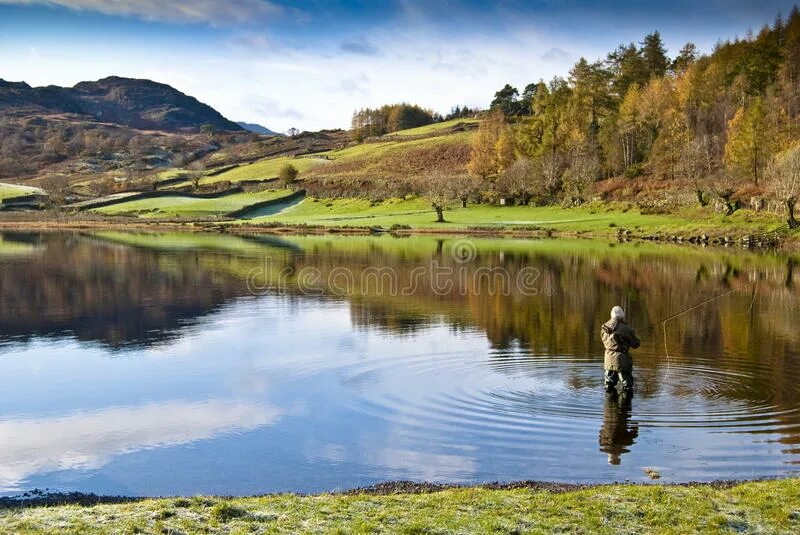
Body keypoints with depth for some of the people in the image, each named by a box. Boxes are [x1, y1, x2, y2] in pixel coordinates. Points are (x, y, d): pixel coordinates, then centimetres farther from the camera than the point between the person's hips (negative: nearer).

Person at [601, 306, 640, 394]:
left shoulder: (605, 328, 1)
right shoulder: (626, 328, -16)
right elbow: (635, 344, -5)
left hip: (609, 359, 6)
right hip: (621, 360, -6)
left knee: (609, 384, 18)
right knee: (627, 384, 4)